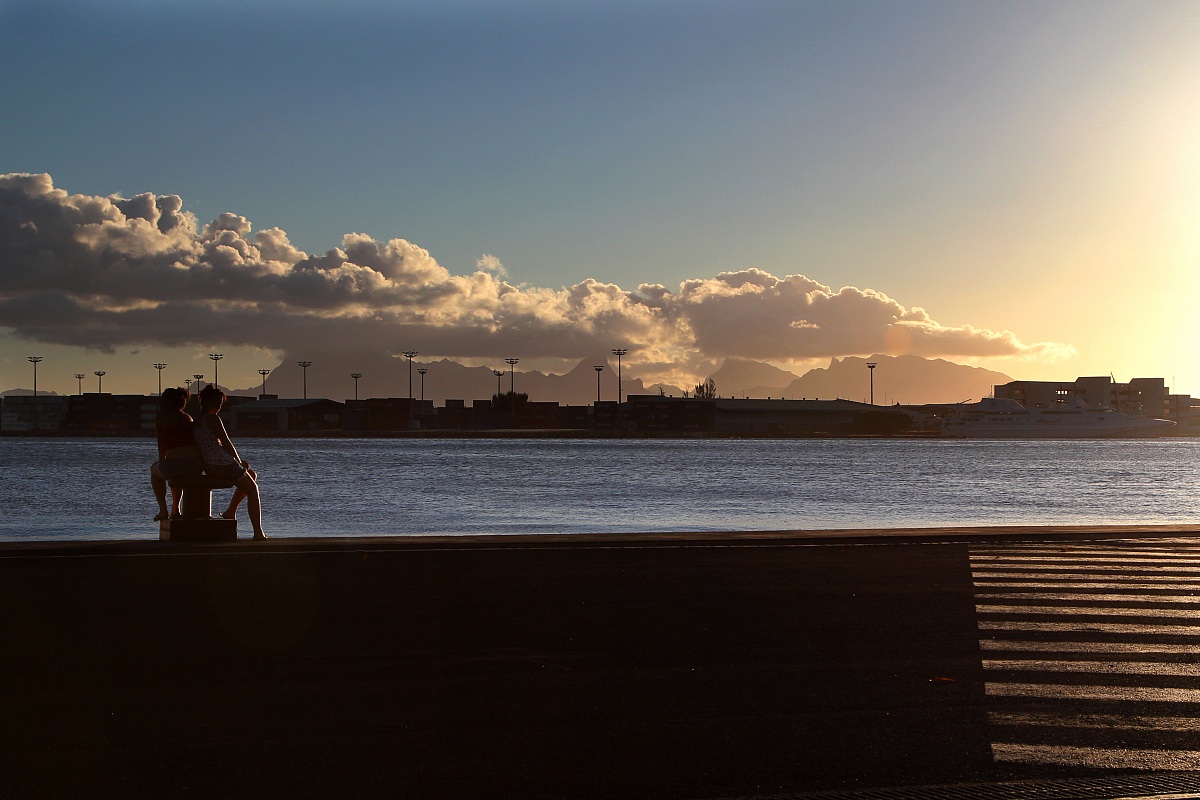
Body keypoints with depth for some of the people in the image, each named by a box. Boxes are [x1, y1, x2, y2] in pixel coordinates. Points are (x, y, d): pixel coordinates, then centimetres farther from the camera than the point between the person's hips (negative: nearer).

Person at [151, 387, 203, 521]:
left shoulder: (161, 416, 7)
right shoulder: (188, 418, 20)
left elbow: (161, 443, 9)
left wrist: (161, 461, 21)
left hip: (174, 464, -5)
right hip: (197, 468, 5)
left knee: (155, 470, 32)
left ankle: (163, 510, 24)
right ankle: (175, 509, 41)